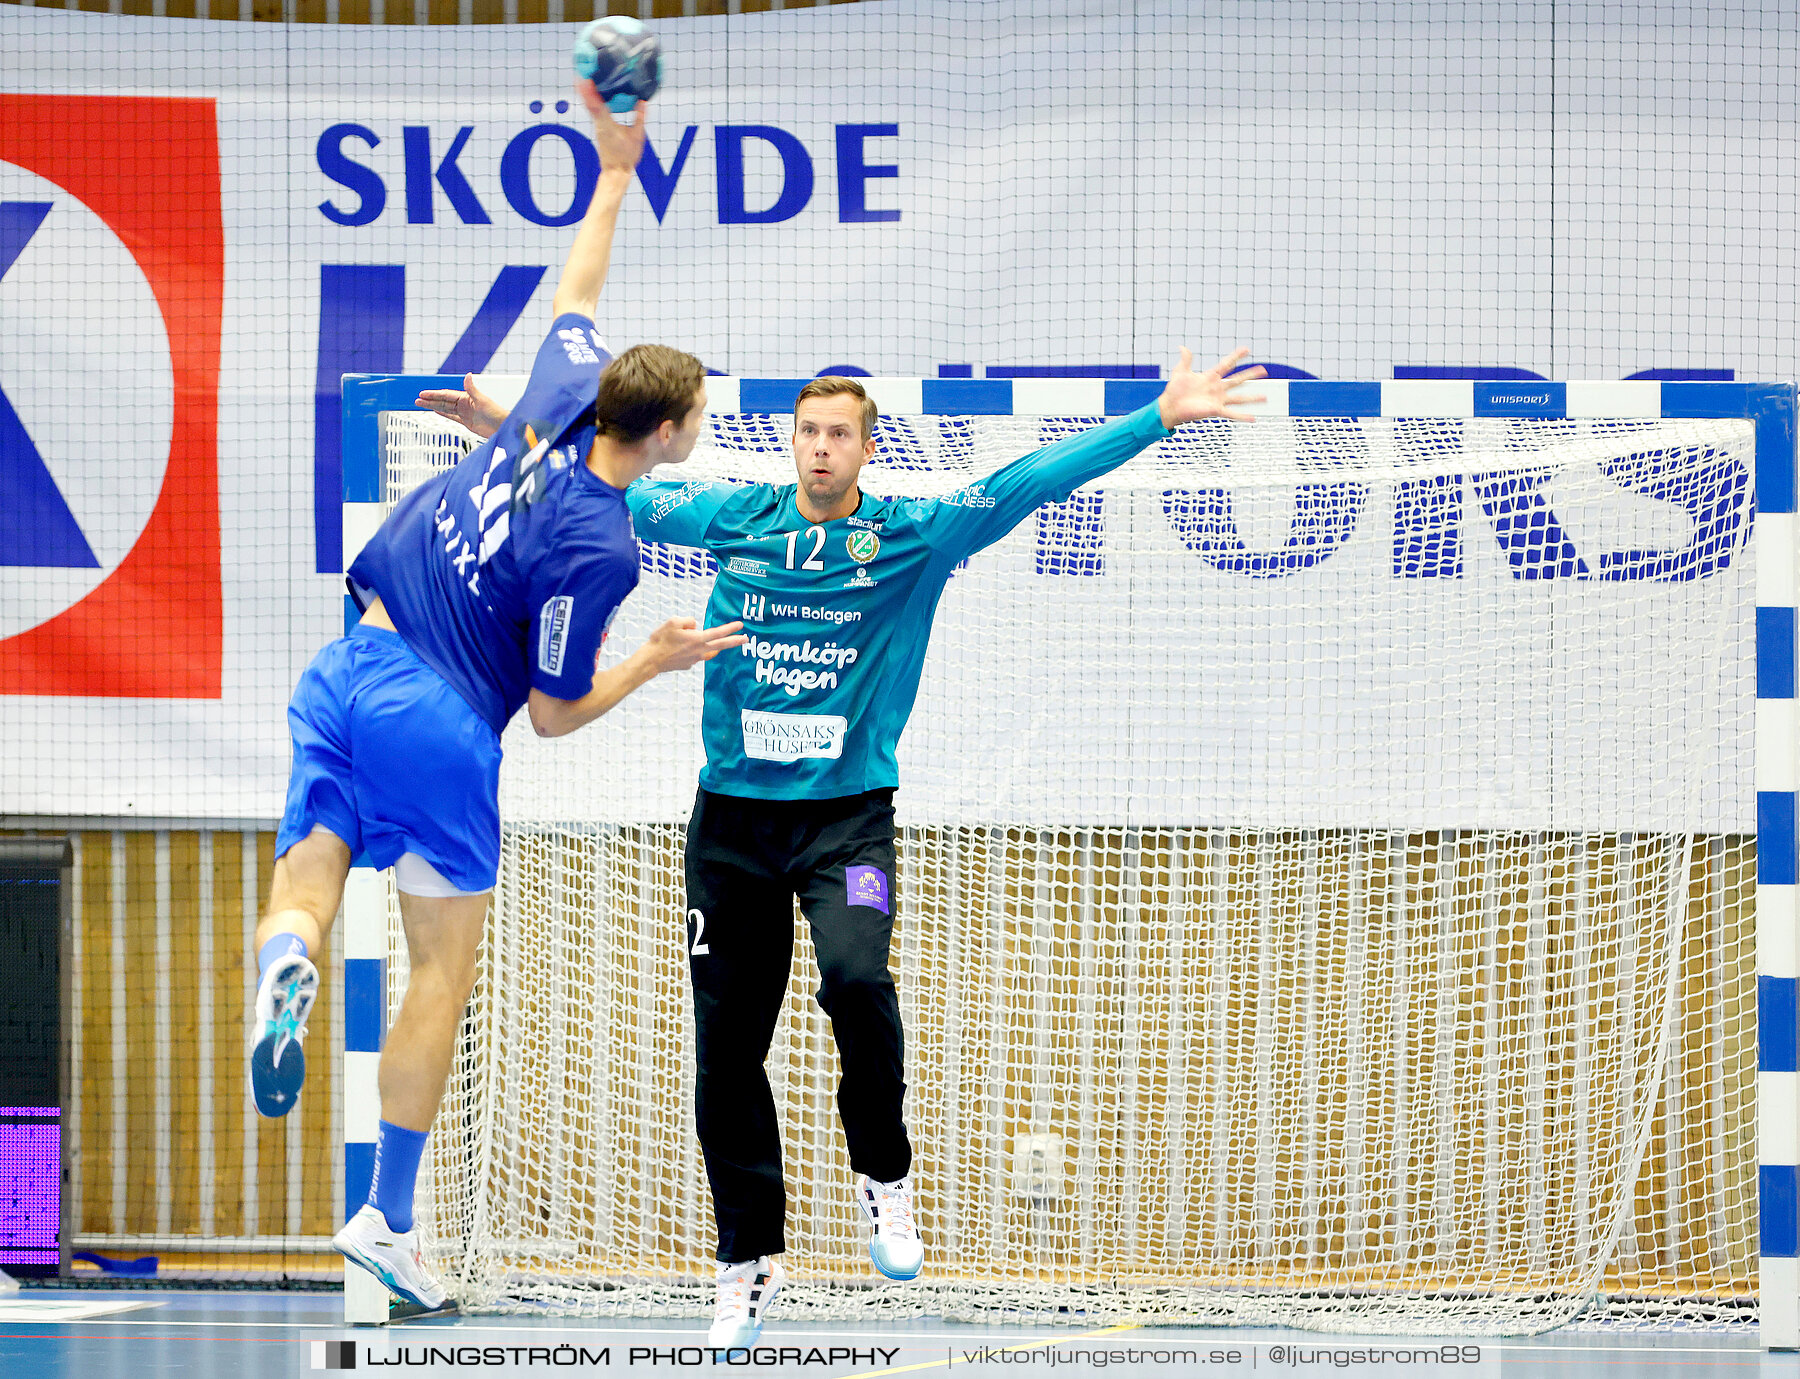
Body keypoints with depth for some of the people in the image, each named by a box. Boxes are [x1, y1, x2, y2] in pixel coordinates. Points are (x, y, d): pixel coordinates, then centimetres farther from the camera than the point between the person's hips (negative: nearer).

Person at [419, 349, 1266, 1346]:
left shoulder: (914, 539, 0)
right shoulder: (734, 521, 5)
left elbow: (1033, 482, -5)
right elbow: (608, 491, 15)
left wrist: (1164, 414, -10)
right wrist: (509, 433, 11)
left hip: (847, 814, -2)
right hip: (732, 817, 2)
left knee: (856, 975, -30)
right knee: (727, 1049, 4)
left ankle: (884, 1175, -5)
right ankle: (749, 1261, 19)